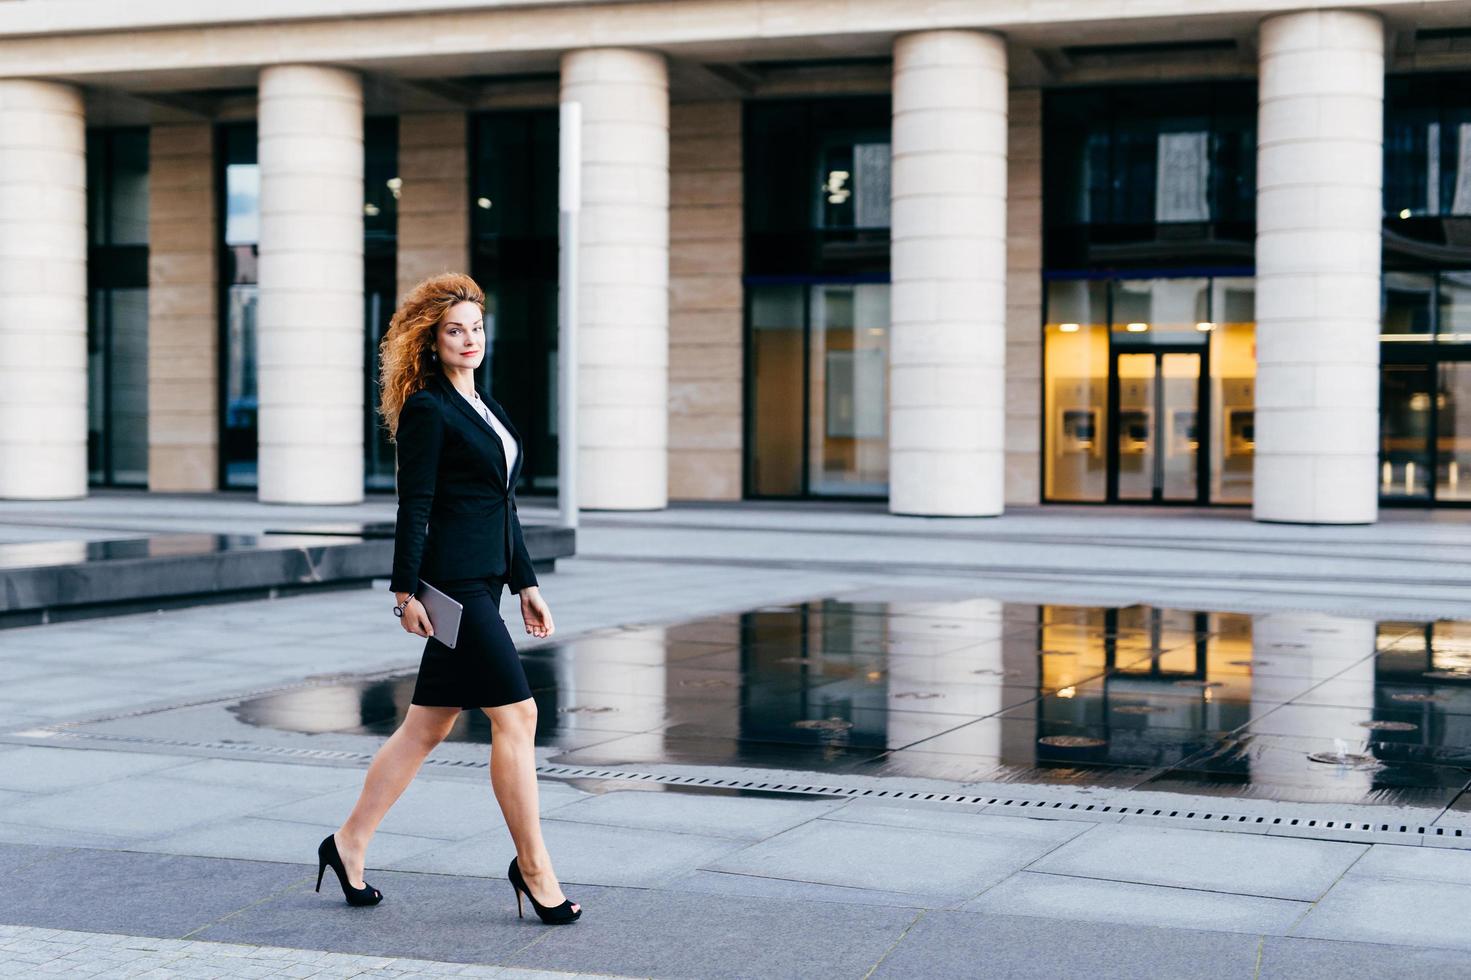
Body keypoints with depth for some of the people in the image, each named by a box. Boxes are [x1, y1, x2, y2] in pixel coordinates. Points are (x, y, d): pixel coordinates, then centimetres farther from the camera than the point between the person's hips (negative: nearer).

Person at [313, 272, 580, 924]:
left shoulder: (484, 407, 19)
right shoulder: (426, 410, -8)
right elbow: (414, 505, -12)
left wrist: (526, 584, 19)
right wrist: (406, 593, -15)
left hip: (482, 585, 9)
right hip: (451, 582, -9)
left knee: (428, 725, 11)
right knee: (516, 714, -8)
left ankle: (350, 843, 20)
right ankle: (533, 867, 0)